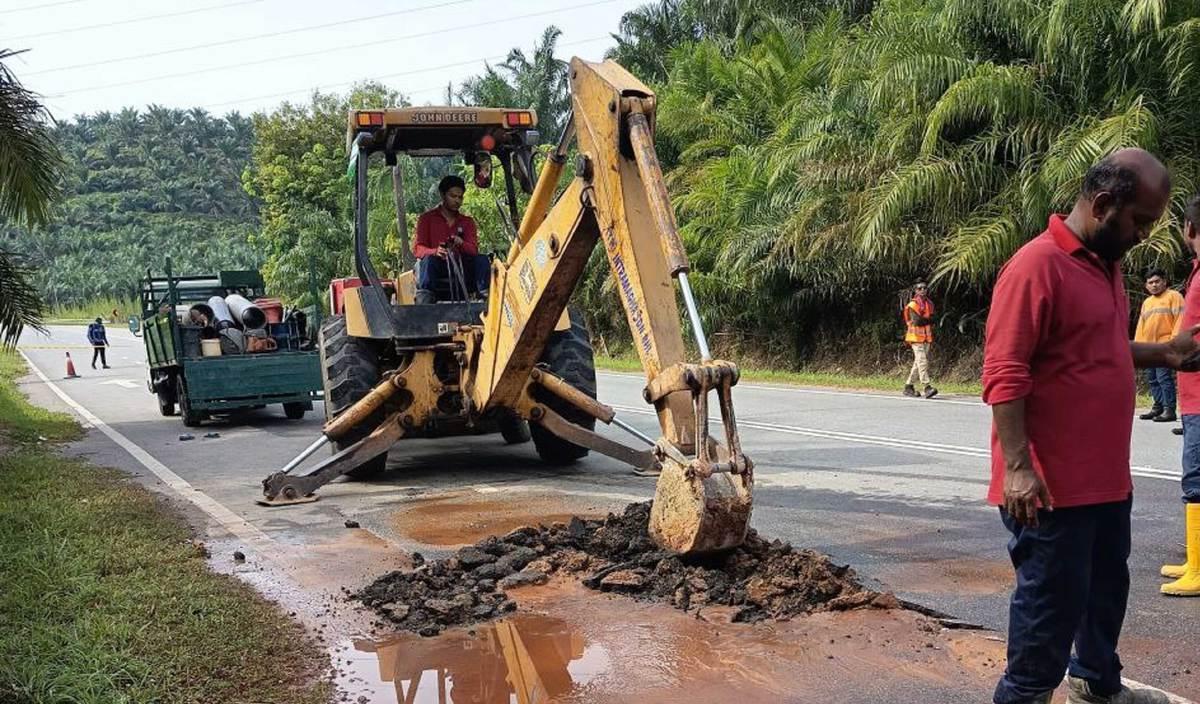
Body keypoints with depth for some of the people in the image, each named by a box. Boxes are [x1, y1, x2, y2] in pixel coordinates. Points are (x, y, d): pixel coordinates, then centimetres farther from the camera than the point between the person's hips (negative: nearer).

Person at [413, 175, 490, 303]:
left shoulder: (467, 221, 14)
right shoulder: (427, 218, 6)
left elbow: (474, 250, 0)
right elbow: (417, 248, -6)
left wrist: (461, 243, -26)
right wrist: (435, 252, -30)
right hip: (435, 268, -2)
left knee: (482, 260, -22)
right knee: (429, 259, -35)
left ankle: (485, 295, -35)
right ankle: (424, 298, -48)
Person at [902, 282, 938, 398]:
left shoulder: (929, 304, 16)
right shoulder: (913, 305, -7)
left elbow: (932, 320, 17)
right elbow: (917, 320, -17)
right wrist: (929, 320, -3)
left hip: (927, 337, 7)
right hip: (916, 337, -7)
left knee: (918, 363, 9)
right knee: (922, 362, -14)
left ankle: (908, 386, 18)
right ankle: (927, 387, -20)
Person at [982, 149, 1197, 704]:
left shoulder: (1106, 263, 11)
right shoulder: (1037, 266, -18)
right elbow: (1004, 375, -22)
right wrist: (1017, 467, -27)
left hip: (1105, 474, 10)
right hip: (1051, 481, -10)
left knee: (1107, 586, 23)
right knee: (1052, 598, 1)